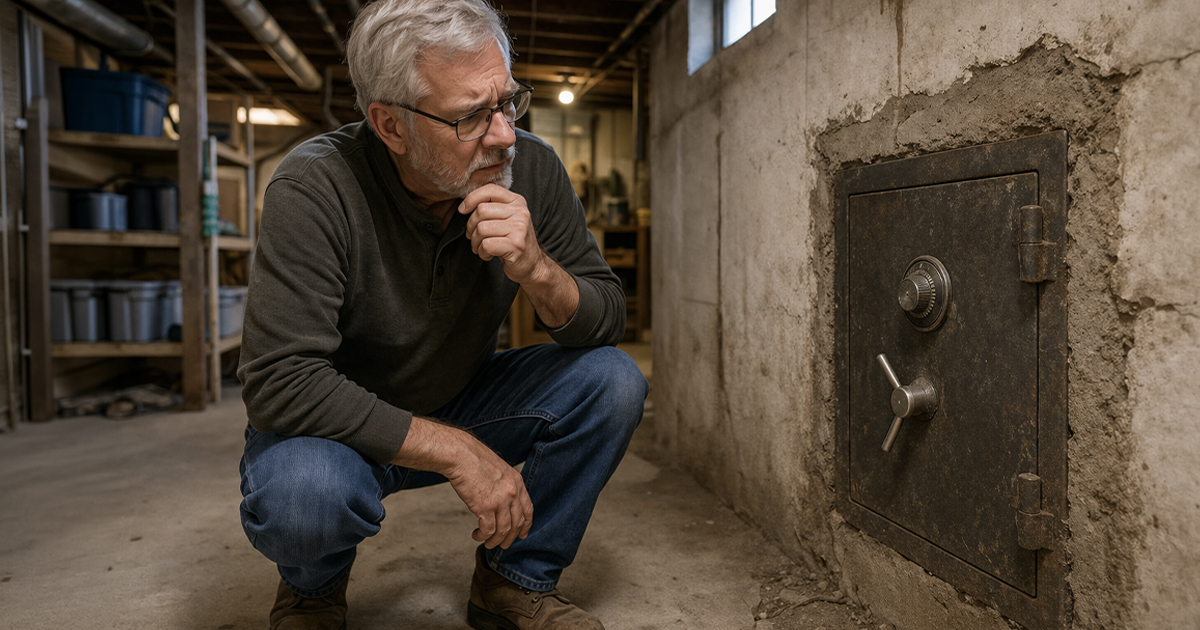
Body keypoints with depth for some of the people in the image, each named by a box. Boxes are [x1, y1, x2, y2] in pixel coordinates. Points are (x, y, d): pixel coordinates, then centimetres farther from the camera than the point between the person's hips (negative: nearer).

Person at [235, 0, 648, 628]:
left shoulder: (532, 168, -14)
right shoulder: (313, 190, -26)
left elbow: (605, 321, -11)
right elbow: (279, 380, -31)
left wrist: (537, 270, -33)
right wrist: (457, 452, -33)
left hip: (463, 404, 4)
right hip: (344, 426, -3)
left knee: (612, 381, -16)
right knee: (303, 494, -36)